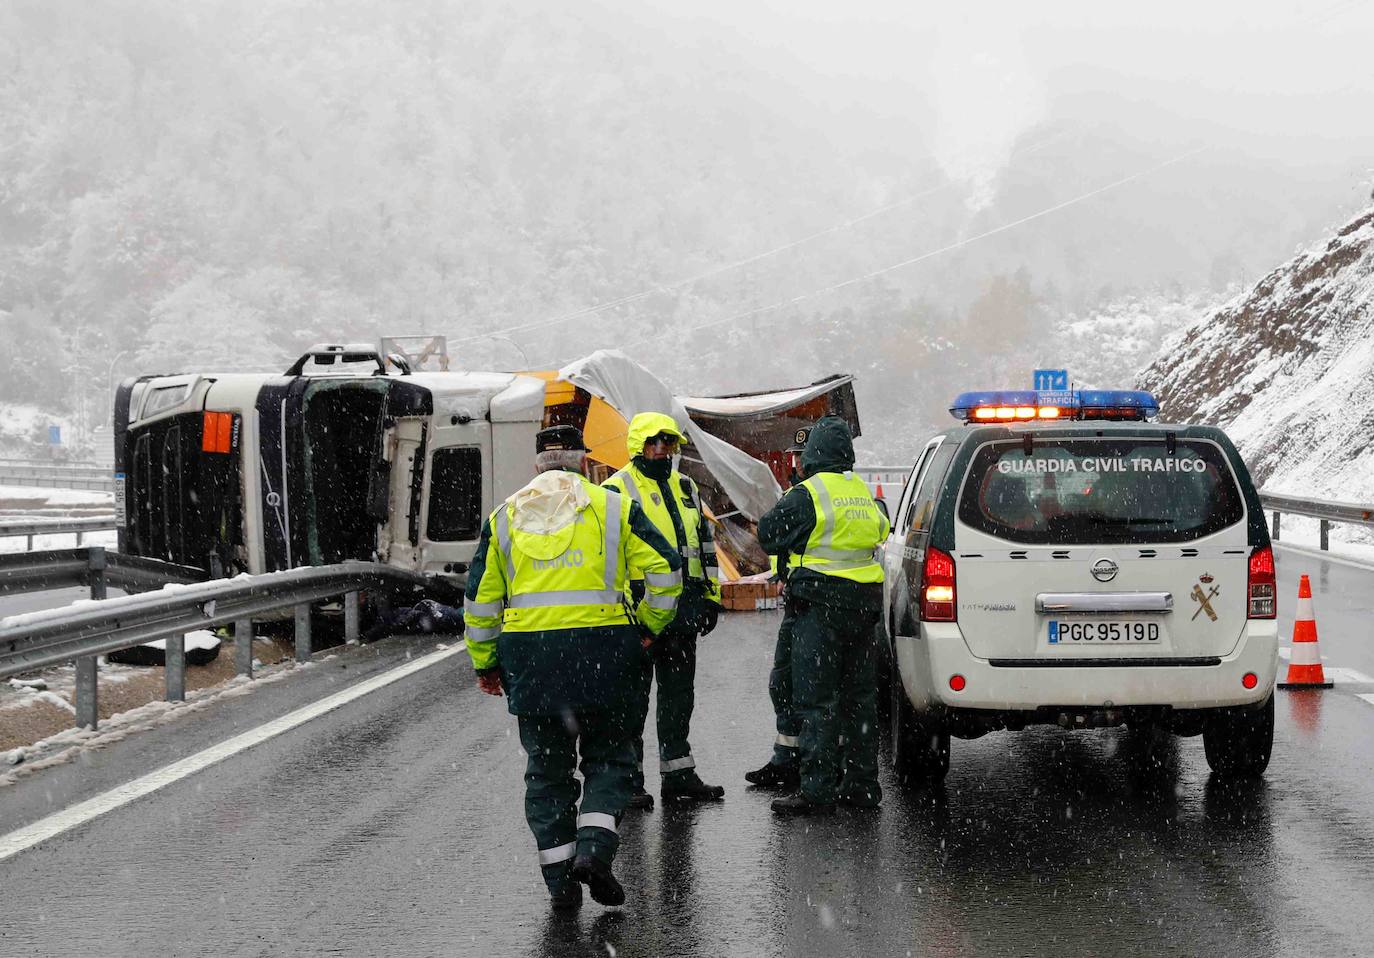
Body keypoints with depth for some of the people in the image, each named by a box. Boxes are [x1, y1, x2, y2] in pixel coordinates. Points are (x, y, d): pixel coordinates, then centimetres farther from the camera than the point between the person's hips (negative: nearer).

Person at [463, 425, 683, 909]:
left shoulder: (504, 518, 11)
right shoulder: (614, 508, 5)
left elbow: (480, 598, 10)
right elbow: (664, 568, -1)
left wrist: (484, 663, 18)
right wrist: (648, 626, 10)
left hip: (529, 659, 2)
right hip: (601, 648, -2)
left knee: (547, 769, 10)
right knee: (607, 759, 11)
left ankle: (559, 877, 8)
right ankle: (594, 848, -9)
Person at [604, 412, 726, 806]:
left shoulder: (685, 489, 16)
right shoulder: (618, 490, -5)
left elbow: (706, 543, 22)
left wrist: (710, 596, 16)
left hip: (682, 610, 7)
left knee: (679, 696, 11)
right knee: (633, 698, -3)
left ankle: (678, 774, 18)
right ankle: (628, 779, 2)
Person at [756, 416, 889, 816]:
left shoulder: (807, 494, -11)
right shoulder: (863, 491, 11)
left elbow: (768, 533, -3)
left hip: (821, 606, -7)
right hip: (865, 603, 7)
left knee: (817, 700, -6)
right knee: (858, 695, 14)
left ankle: (818, 789, -9)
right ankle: (862, 784, 19)